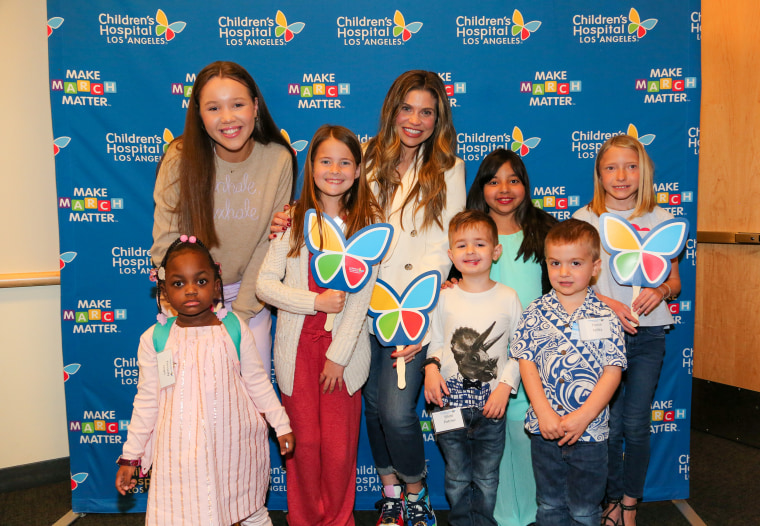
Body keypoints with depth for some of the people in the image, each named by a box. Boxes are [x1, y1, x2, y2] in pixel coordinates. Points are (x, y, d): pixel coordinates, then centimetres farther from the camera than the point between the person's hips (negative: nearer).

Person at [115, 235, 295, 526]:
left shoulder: (235, 329, -5)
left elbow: (257, 381, 4)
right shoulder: (154, 339, -5)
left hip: (235, 444, 1)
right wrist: (130, 456, 5)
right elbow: (146, 401, 3)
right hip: (182, 451, 0)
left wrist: (281, 424, 8)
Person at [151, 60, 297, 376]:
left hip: (248, 293, 1)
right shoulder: (181, 159, -16)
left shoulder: (279, 160, -13)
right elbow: (166, 245, -11)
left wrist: (241, 313, -8)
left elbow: (269, 245, -8)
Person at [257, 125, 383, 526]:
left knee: (339, 447, 5)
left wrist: (338, 355, -10)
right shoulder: (293, 219, 0)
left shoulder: (370, 222, -2)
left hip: (344, 346, -1)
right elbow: (265, 284, -4)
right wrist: (315, 301, -16)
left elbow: (362, 296, -6)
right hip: (297, 346, 1)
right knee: (304, 442, 9)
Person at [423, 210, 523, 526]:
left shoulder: (508, 298, -3)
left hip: (492, 403, 0)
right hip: (450, 401, 1)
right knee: (456, 476, 15)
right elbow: (435, 343, 7)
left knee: (486, 477, 14)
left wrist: (505, 384, -10)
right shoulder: (444, 298, -1)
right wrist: (431, 367, -12)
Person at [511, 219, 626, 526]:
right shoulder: (535, 314, -3)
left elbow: (613, 372, -9)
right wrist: (544, 412, -14)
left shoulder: (605, 317, -6)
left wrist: (583, 417, -17)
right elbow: (526, 364, -5)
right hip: (544, 428, 1)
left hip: (590, 431, -1)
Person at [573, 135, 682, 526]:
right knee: (609, 423, 5)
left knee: (636, 424, 4)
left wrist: (660, 291, -13)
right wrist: (606, 303, -16)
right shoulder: (584, 218, 0)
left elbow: (675, 280, 10)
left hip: (648, 335, 1)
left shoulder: (661, 219, 4)